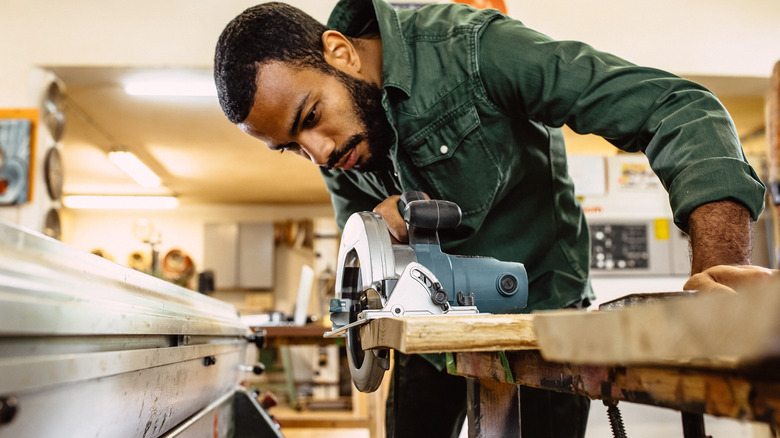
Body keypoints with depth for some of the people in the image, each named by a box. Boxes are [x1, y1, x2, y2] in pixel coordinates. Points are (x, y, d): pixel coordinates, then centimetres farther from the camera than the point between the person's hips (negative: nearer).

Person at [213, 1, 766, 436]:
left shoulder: (471, 47, -28)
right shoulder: (335, 148, -9)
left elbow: (677, 108, -32)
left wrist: (724, 280, -47)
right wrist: (382, 219, -20)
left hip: (538, 318, -4)